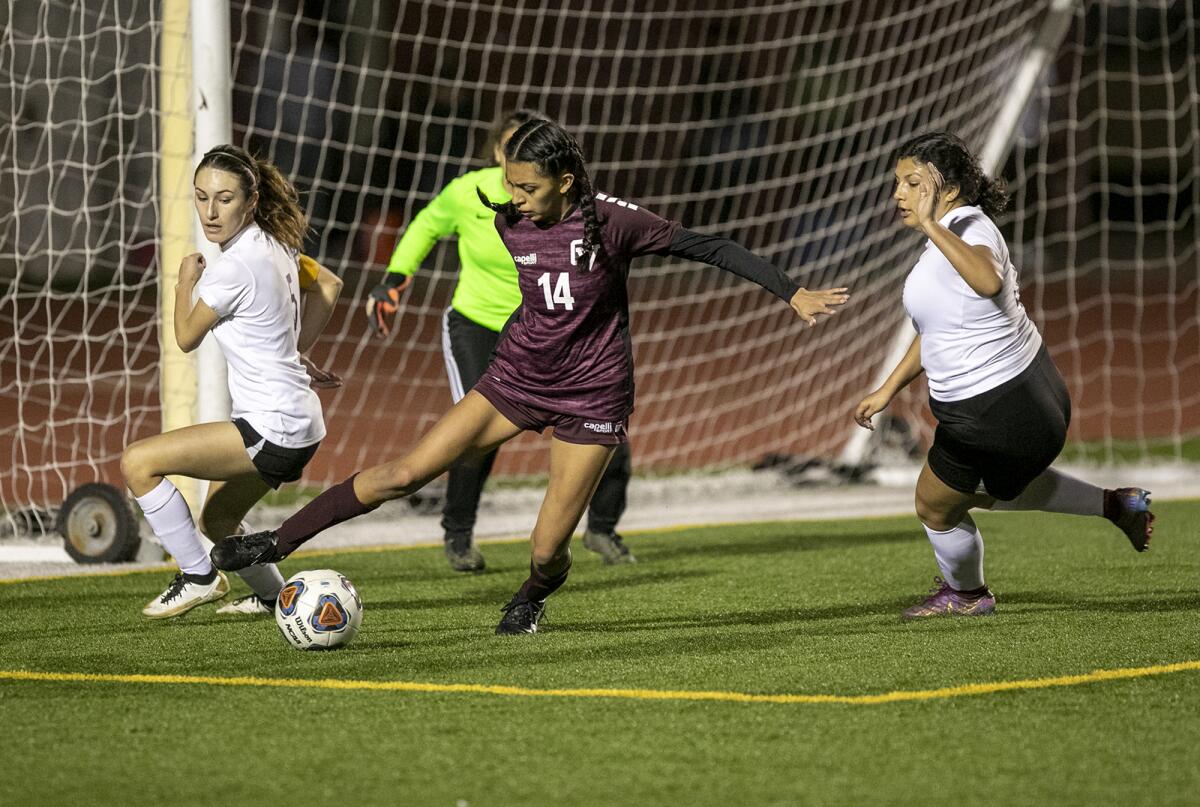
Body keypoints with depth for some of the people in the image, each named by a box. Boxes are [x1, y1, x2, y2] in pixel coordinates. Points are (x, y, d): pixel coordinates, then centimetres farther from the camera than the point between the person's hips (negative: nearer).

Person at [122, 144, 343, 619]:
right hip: (297, 420, 10)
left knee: (138, 462, -13)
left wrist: (186, 277, 9)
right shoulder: (273, 244, 6)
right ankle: (274, 596, 43)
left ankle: (198, 575, -3)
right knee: (217, 519, 28)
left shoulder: (235, 267, -21)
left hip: (274, 429, -10)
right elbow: (328, 285, 24)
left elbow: (187, 337, -6)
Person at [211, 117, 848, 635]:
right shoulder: (511, 223, -3)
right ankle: (276, 544, -3)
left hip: (591, 395, -4)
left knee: (547, 550, -6)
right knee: (407, 471, -9)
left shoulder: (611, 221, -18)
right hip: (517, 377, 4)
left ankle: (534, 596, 31)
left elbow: (711, 248, -14)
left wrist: (793, 294, -15)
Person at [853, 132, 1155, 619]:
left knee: (936, 507, 14)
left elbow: (987, 282, -51)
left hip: (994, 412, -10)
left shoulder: (968, 227, -25)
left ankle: (965, 593, 42)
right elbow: (940, 327, 19)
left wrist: (930, 225, -53)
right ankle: (1116, 506, 35)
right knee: (992, 491, 32)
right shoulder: (953, 232, 7)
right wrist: (888, 389, 21)